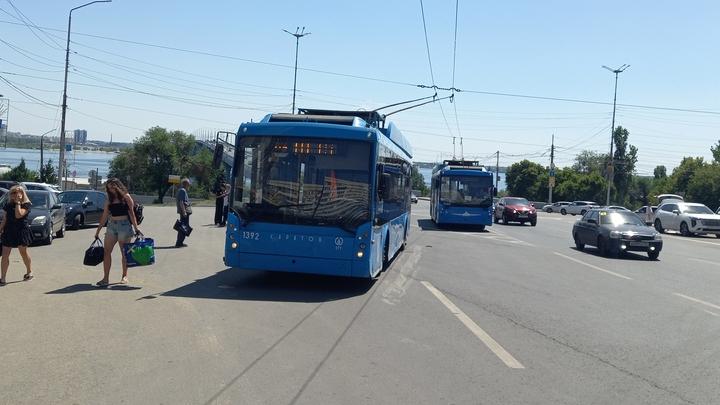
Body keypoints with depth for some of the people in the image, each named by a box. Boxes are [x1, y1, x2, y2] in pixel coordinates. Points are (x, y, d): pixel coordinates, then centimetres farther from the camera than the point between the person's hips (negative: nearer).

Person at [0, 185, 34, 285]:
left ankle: (29, 272, 29)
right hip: (9, 231, 5)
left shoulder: (26, 204, -7)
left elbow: (18, 215, -21)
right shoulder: (8, 204, 10)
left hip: (21, 231, -5)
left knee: (23, 253, 7)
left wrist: (18, 203, -16)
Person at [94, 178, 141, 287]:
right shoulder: (109, 199, 12)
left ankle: (125, 276, 14)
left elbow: (131, 212, -4)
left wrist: (136, 228, -10)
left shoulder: (126, 197, -1)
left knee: (125, 252, 3)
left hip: (124, 225, -5)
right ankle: (106, 278, 0)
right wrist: (98, 230, 14)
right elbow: (104, 216, 15)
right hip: (111, 225, 5)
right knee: (107, 251, -2)